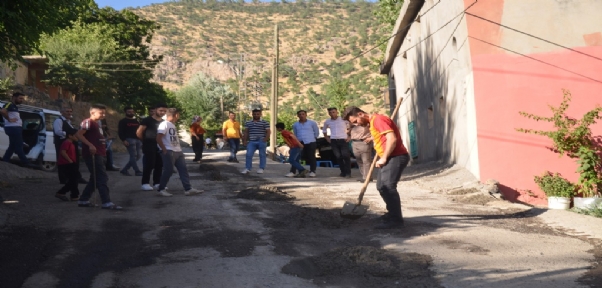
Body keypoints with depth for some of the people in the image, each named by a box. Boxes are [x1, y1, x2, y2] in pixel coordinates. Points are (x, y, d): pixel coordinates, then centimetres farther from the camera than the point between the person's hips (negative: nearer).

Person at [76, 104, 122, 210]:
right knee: (102, 178, -10)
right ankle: (107, 203, -10)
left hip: (100, 155, 10)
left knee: (95, 179, 14)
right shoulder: (88, 122, -8)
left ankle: (83, 200, 21)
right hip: (93, 155, -10)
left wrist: (104, 152, 19)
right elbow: (79, 134, -20)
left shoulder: (97, 123, 20)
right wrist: (90, 145, -28)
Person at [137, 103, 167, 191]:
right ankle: (145, 183, -1)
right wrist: (145, 141, 3)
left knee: (159, 164, 7)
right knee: (149, 164, -8)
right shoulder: (148, 120, -6)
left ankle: (157, 183, 15)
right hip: (149, 145, -6)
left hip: (159, 145, 7)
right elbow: (139, 132, -7)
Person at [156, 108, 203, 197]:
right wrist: (165, 150, -17)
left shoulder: (173, 125, 18)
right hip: (169, 152, -9)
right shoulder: (164, 124, -11)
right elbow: (158, 139, -17)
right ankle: (161, 189, 9)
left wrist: (179, 149, 13)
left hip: (178, 152, 9)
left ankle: (188, 189, 3)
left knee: (183, 169, 4)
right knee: (168, 171, -4)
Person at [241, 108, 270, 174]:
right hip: (251, 141, 3)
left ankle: (261, 168, 9)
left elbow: (268, 132, -2)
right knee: (249, 155, -4)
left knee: (262, 155, 2)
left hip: (261, 141, -3)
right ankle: (247, 168, 2)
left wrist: (265, 140, -15)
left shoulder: (265, 123, 1)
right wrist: (244, 140, 5)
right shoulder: (248, 123, 13)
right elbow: (246, 132, 16)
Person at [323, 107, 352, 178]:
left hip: (343, 140, -3)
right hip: (333, 141, 3)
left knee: (346, 156, -10)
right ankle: (343, 172, 13)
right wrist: (327, 138, 13)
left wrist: (349, 136, -4)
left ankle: (348, 173, -5)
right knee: (338, 157, 2)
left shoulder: (343, 120, -2)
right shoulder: (327, 122, 8)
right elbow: (324, 130, 24)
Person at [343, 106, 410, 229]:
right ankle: (392, 213, 29)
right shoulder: (371, 123, 16)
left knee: (388, 186, -19)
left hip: (396, 157, -11)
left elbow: (392, 139, -25)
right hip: (390, 158, 11)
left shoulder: (378, 119, -16)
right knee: (381, 186, 17)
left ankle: (396, 219, -16)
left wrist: (383, 158, -21)